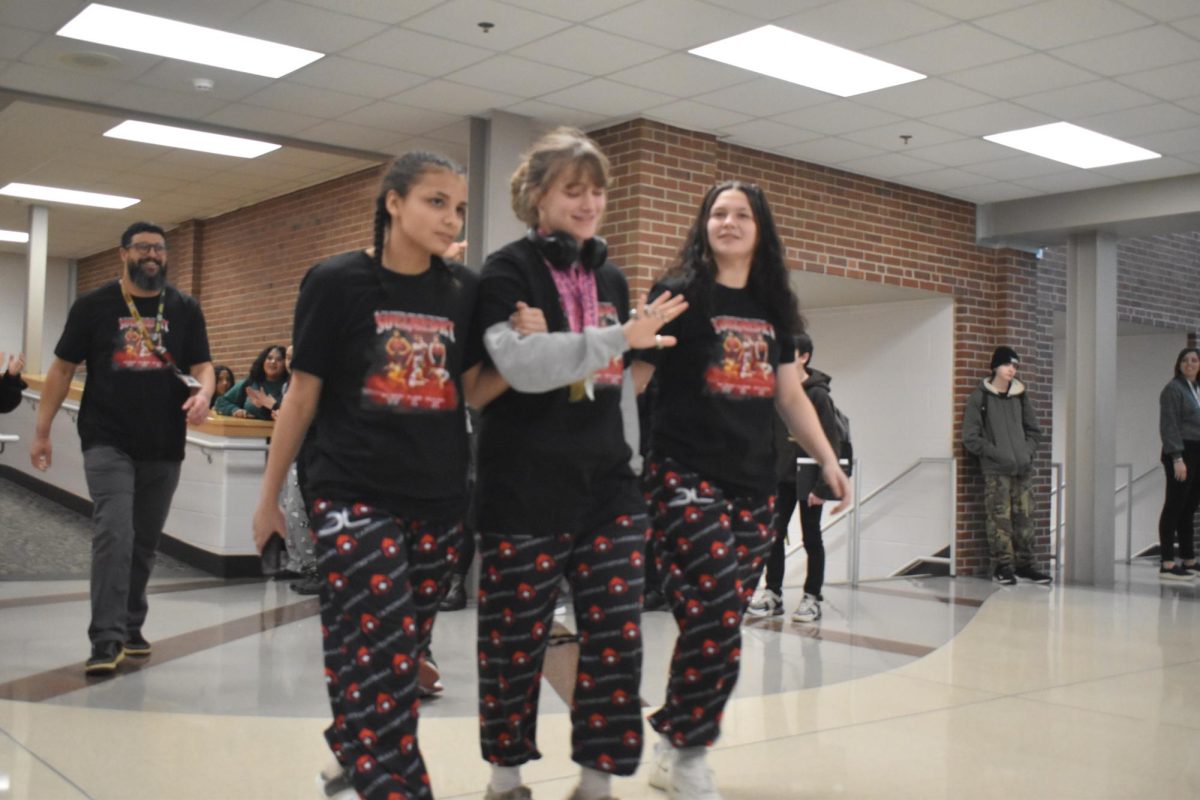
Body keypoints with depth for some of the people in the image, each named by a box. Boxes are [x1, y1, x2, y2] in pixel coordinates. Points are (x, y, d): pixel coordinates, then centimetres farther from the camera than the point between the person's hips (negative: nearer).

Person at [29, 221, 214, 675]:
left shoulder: (185, 309, 6)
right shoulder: (93, 306, 1)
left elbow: (202, 366, 4)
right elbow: (62, 368, 5)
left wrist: (203, 393, -20)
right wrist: (42, 430, 2)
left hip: (164, 447, 3)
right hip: (108, 442, -3)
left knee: (144, 543, 13)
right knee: (114, 535, -17)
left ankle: (131, 628, 28)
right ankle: (107, 641, -13)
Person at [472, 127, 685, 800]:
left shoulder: (611, 278, 12)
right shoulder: (507, 272, -6)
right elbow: (523, 365, -23)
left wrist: (630, 462, 19)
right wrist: (621, 337, -27)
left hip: (608, 485, 5)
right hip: (524, 491, -5)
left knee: (617, 638, 3)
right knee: (515, 643, 6)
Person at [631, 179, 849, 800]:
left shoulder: (772, 307, 14)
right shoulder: (678, 294, -3)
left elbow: (789, 393, 20)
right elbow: (631, 376, -7)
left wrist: (827, 458, 16)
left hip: (754, 484, 6)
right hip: (685, 478, -6)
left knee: (714, 627, 7)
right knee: (715, 626, -11)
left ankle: (671, 749, 22)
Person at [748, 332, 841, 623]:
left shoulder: (818, 395, -12)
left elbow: (832, 444, -13)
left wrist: (822, 487, -16)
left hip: (807, 478, -5)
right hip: (781, 477, 5)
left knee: (811, 538, 5)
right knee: (774, 535, 6)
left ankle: (812, 598, 14)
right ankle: (773, 593, 16)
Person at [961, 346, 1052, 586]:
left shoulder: (1021, 395, 13)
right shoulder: (980, 397, 0)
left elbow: (1034, 431, 20)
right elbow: (970, 438, -4)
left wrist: (1027, 453, 3)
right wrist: (997, 454, -12)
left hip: (1023, 468, 4)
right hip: (996, 469, -4)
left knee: (1025, 516, 3)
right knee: (1000, 518, -7)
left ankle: (1025, 564, 11)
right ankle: (1003, 565, 0)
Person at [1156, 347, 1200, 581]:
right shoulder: (1173, 389, -7)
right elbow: (1168, 426, -13)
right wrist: (1177, 458, -19)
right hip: (1181, 453, -8)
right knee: (1174, 506, -6)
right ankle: (1167, 563, -5)